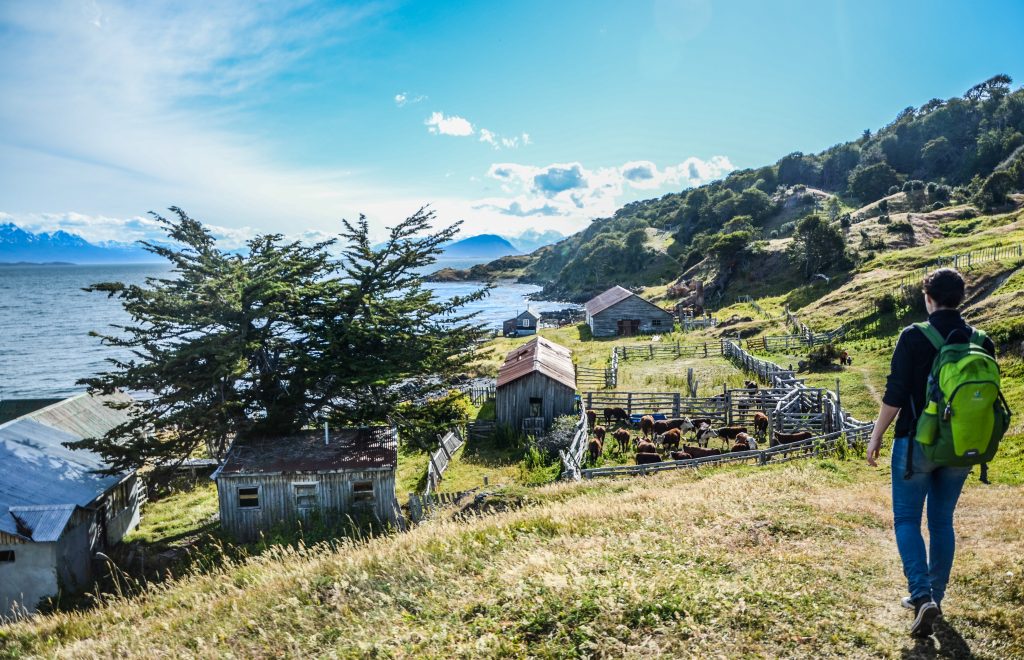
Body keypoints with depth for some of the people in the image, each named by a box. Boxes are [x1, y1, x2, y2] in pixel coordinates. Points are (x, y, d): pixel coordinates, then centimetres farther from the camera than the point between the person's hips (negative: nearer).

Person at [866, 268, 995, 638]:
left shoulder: (914, 337, -14)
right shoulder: (980, 341, 1)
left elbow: (894, 395, -15)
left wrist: (876, 437, -4)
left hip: (916, 443, -5)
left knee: (906, 520, 6)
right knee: (942, 521, 16)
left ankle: (922, 596, -9)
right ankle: (934, 597, 25)